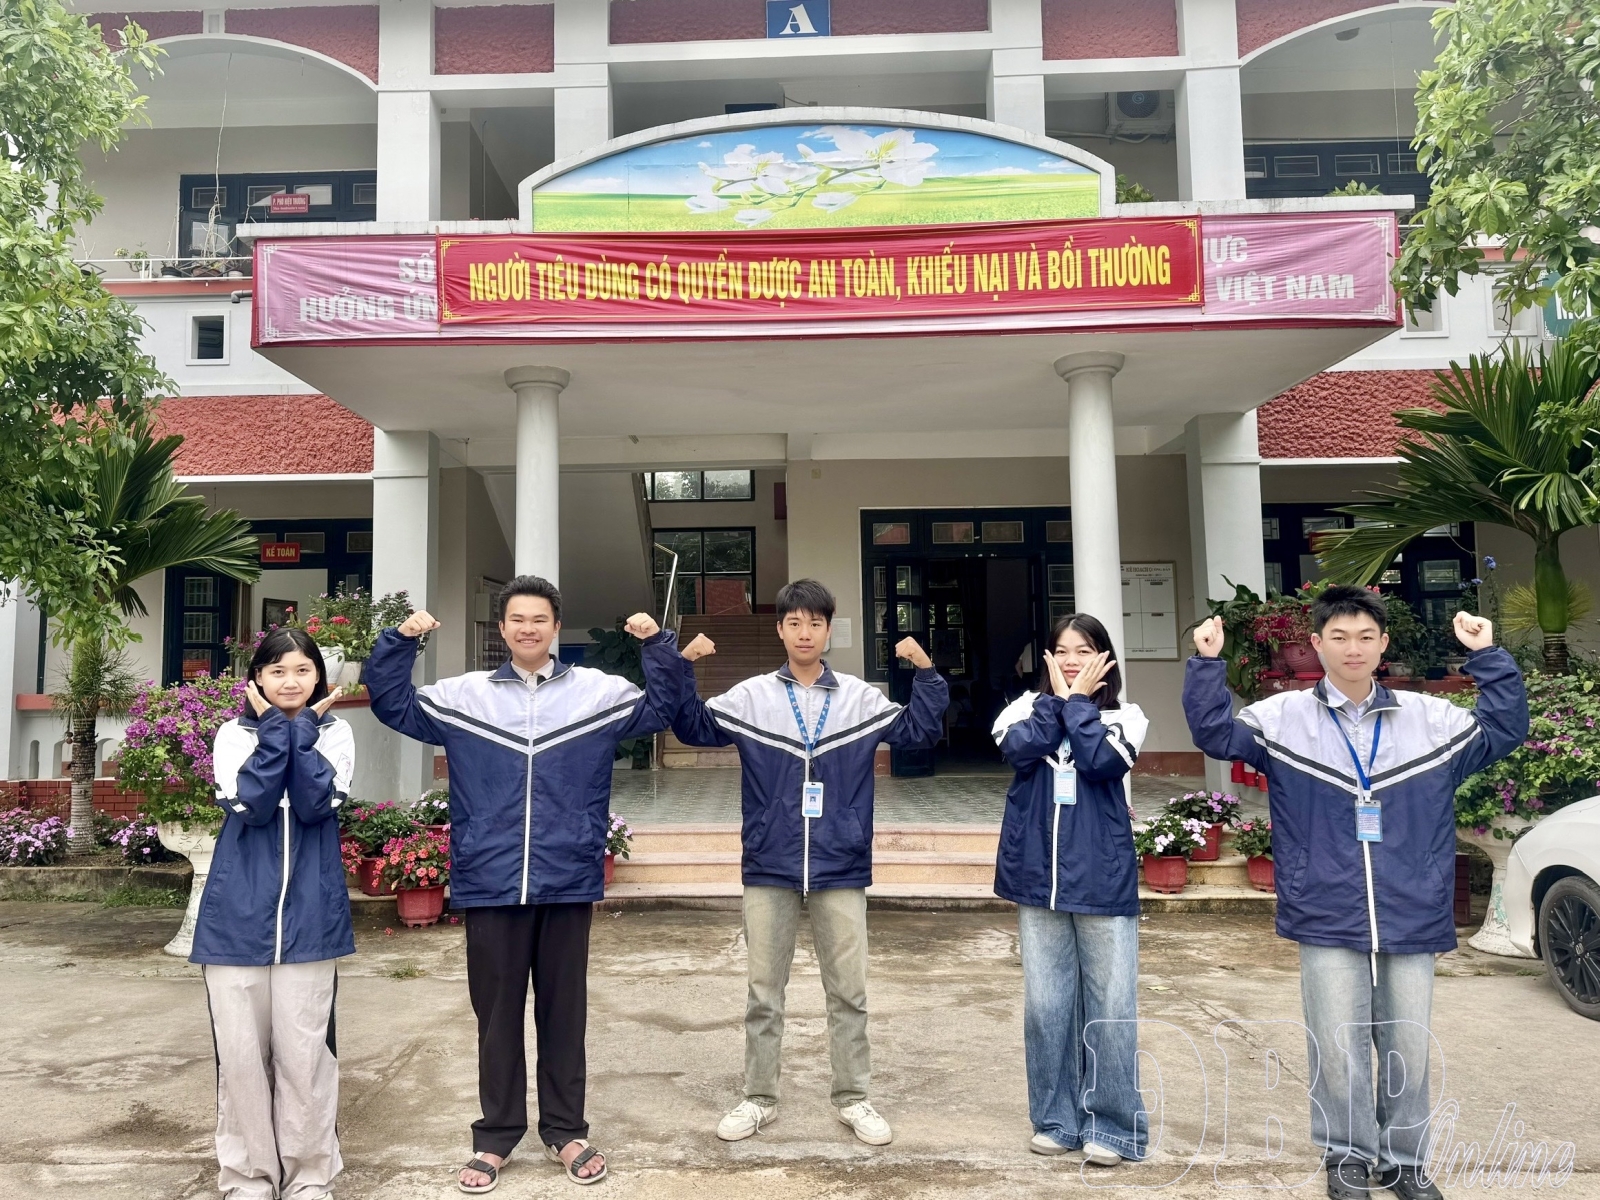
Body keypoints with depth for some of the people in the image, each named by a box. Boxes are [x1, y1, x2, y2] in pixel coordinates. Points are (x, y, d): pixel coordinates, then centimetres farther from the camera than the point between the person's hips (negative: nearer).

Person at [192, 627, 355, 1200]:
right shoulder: (235, 734, 5)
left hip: (309, 913, -1)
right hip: (238, 912, 1)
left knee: (304, 1052, 2)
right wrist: (273, 728, -10)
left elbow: (317, 804, -13)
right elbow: (249, 805, -12)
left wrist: (303, 728, -10)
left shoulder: (335, 732, 4)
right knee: (241, 1051, 6)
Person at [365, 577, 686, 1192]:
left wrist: (659, 645, -8)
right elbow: (391, 706, 9)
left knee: (564, 1011, 12)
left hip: (568, 884, 0)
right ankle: (495, 1135, 27)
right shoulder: (463, 695, 4)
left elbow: (662, 709, 5)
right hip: (491, 885, 0)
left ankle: (566, 1130, 28)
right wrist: (400, 642, -5)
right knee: (497, 1014, 12)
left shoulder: (598, 692, 3)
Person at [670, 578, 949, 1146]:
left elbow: (920, 730, 2)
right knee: (764, 991, 11)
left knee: (848, 991, 10)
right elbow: (692, 727, 3)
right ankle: (759, 1098, 26)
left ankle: (853, 1098, 26)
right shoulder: (750, 696, 1)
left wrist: (926, 673, -11)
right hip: (769, 869, 0)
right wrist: (683, 669, -9)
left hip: (841, 871, 0)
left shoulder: (861, 698, 2)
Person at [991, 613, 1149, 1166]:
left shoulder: (1123, 717, 3)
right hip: (1039, 879, 2)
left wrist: (1077, 700, -8)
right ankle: (1055, 1118, 23)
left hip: (1103, 881, -2)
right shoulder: (1028, 707, 8)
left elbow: (1100, 760, -17)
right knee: (1045, 1004, 8)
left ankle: (1112, 1125, 16)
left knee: (1110, 1005, 3)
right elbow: (1018, 750, -13)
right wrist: (1059, 696, -6)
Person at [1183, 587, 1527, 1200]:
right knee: (1338, 1051, 6)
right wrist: (1208, 664, -16)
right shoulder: (1283, 717, -2)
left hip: (1412, 920, 2)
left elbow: (1503, 732, 9)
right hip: (1328, 922, -2)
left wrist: (1489, 659, -2)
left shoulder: (1430, 718, 4)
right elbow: (1215, 733, -4)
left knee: (1409, 1049, 13)